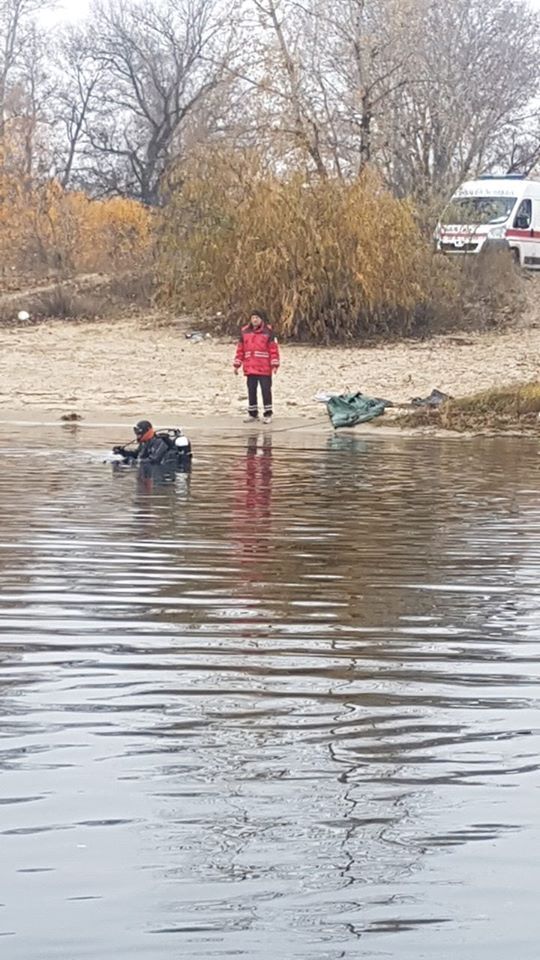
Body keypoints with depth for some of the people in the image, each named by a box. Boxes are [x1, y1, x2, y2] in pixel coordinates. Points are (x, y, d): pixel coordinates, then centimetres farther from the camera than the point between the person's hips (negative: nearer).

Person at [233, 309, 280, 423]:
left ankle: (267, 414, 5)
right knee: (251, 391, 10)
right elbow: (240, 349, 11)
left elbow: (274, 349, -6)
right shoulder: (245, 332, 8)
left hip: (264, 369, -4)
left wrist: (274, 365, -11)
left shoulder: (268, 332, -3)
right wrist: (237, 365, 9)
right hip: (250, 368, 4)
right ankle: (252, 413, 20)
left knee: (266, 390, -2)